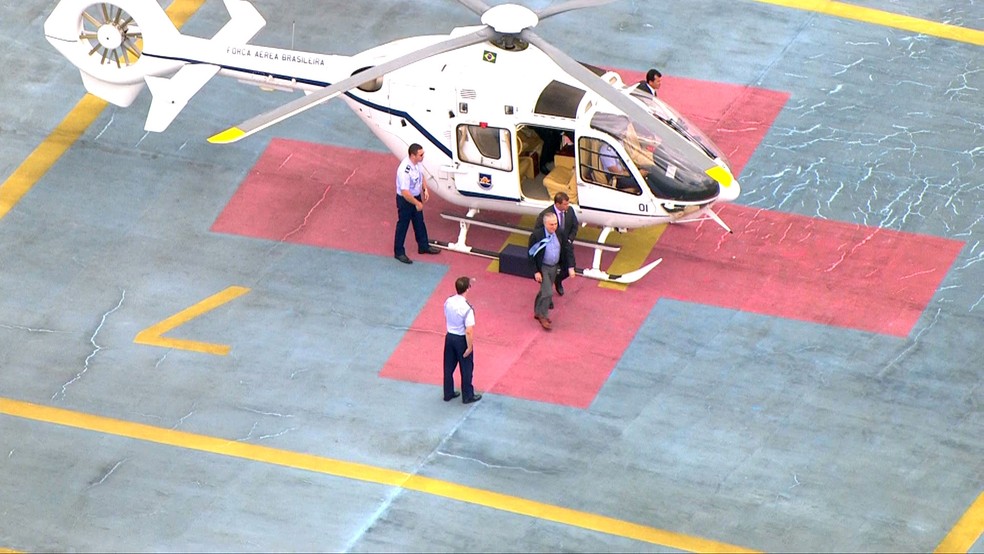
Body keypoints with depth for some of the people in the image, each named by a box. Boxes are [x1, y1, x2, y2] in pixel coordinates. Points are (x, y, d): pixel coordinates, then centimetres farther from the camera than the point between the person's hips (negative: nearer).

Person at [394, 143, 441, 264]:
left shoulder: (417, 162, -9)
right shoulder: (404, 170, -37)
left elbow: (421, 175, 13)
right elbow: (405, 193, -35)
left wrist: (425, 189, -1)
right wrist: (417, 203, -23)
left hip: (416, 197, 8)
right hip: (405, 200, -8)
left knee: (419, 223, 24)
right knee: (402, 226, 9)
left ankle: (424, 246, 42)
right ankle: (399, 252, 25)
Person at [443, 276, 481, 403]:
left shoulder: (448, 302, -10)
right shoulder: (467, 308, -29)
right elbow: (469, 331, -26)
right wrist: (469, 347, -14)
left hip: (449, 337, 6)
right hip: (462, 340, -6)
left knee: (448, 367, 20)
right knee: (466, 369, 14)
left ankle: (448, 393, 35)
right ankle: (468, 396, 28)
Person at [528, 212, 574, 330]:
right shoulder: (537, 235, -22)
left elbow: (565, 251, 3)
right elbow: (532, 255, -16)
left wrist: (570, 267, -3)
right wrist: (536, 272, -18)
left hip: (554, 267, 6)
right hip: (542, 267, -6)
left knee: (544, 291, 20)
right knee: (548, 292, -10)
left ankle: (538, 312, 39)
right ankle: (543, 316, 8)